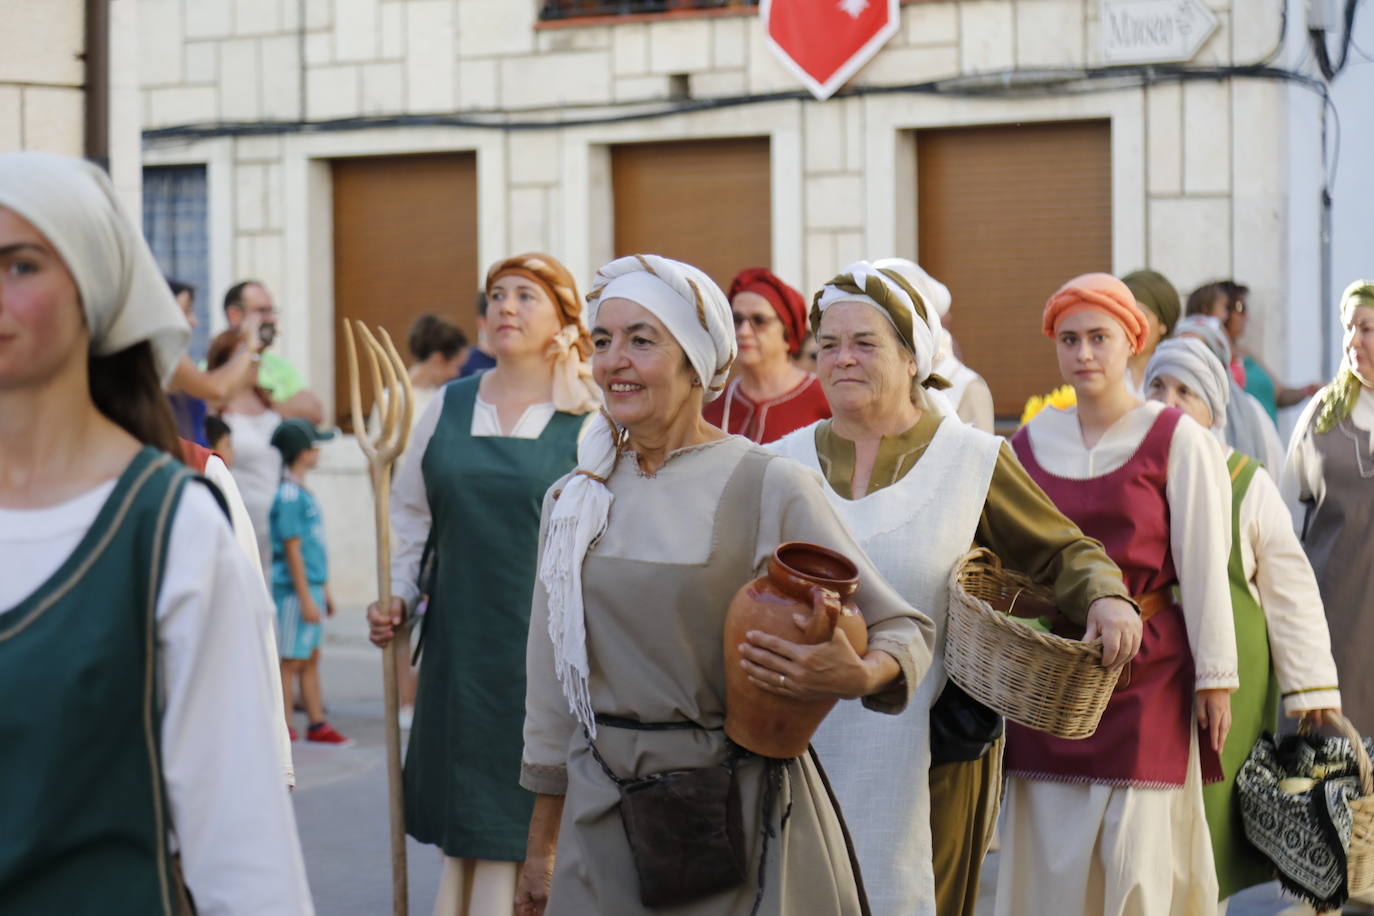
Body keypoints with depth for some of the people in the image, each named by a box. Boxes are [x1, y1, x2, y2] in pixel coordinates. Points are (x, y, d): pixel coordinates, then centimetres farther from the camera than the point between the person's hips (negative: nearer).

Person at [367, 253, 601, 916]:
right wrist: (395, 594, 8)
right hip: (462, 640, 4)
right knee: (463, 828, 8)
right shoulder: (449, 406, 9)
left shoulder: (591, 419, -3)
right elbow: (411, 511, 18)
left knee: (520, 821, -1)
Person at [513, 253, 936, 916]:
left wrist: (855, 676, -29)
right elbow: (553, 682, 12)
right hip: (603, 819, 4)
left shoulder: (768, 486, -10)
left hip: (739, 818, -4)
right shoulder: (573, 500, 5)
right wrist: (541, 846, 15)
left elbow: (903, 629, -7)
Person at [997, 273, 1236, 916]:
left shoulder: (1176, 440, -3)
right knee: (1048, 854, 4)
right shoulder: (1030, 442, 9)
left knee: (1138, 857, -4)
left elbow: (1204, 567, -5)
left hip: (1145, 673, -4)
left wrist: (1215, 678, -7)